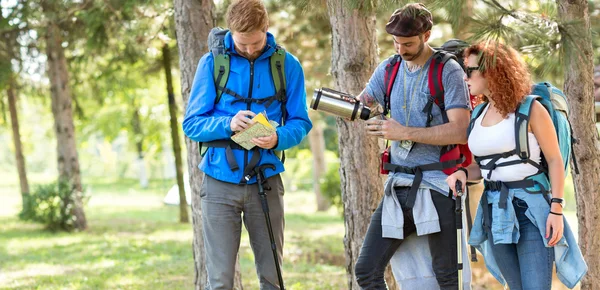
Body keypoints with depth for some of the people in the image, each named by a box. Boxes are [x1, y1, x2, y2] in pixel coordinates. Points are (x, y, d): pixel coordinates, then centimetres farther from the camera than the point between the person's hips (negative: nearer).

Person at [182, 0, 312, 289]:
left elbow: (300, 123, 5)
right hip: (220, 183, -1)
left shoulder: (287, 65, 2)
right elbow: (191, 124, 0)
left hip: (266, 182, 1)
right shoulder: (212, 63, -1)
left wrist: (278, 138, -18)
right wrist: (227, 124, -19)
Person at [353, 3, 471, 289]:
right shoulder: (389, 69, 11)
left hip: (435, 186, -6)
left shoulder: (448, 71, -6)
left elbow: (460, 131, -15)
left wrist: (404, 132, -19)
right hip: (397, 187, 6)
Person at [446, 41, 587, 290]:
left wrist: (556, 209, -14)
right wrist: (462, 172, -2)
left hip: (532, 210, -6)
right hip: (495, 213, 6)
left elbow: (555, 160, -6)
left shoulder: (530, 109, -6)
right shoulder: (478, 116, 11)